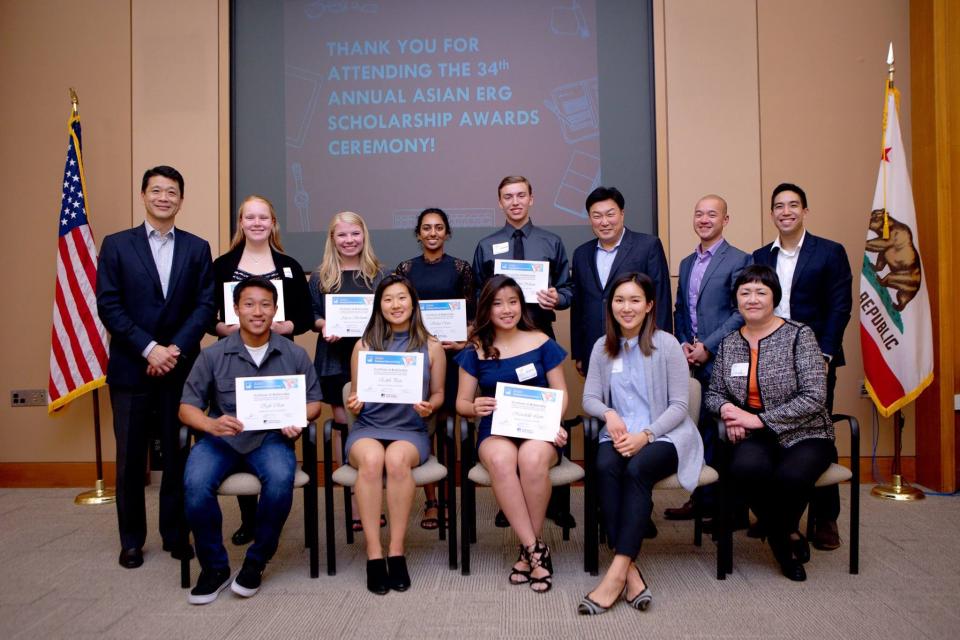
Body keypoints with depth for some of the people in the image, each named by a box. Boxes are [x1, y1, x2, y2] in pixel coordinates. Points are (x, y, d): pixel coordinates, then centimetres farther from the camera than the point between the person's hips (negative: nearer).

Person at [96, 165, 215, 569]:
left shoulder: (197, 248, 8)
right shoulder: (117, 245, 5)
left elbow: (206, 305, 1)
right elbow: (108, 305, -3)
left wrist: (176, 348, -11)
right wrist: (149, 348, -13)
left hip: (180, 368, 1)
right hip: (131, 368, 0)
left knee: (178, 454, 6)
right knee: (130, 457, 6)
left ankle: (175, 533, 19)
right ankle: (131, 539, 20)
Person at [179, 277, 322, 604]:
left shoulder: (295, 354, 5)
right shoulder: (213, 355, 3)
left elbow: (314, 401, 10)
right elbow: (187, 406, 2)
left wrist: (298, 420, -13)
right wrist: (211, 424, -20)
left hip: (271, 438, 0)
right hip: (221, 439, 1)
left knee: (281, 480, -32)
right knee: (195, 484, -29)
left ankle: (256, 562, -6)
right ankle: (214, 567, -4)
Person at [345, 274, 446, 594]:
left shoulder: (431, 347, 8)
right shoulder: (364, 345, 8)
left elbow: (438, 394, 13)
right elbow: (355, 400, 11)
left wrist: (429, 406, -9)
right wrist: (354, 405, -12)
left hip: (410, 430, 0)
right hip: (367, 428, 1)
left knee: (397, 458, -36)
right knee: (371, 458, -35)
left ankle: (396, 552, -23)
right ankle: (374, 554, -27)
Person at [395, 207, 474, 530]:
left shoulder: (461, 268, 4)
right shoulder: (405, 268, 7)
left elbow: (472, 315, 4)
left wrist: (463, 344, -10)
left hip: (450, 354, -1)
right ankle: (430, 501, 9)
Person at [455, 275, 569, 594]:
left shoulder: (542, 343, 8)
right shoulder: (475, 350, 10)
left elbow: (561, 393, 9)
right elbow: (461, 403, 10)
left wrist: (553, 423, -11)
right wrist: (475, 407, -14)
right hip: (495, 430, 1)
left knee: (532, 458, -36)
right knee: (501, 459, -36)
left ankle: (528, 550, -15)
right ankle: (536, 550, -25)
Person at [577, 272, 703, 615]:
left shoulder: (667, 345, -3)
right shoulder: (603, 347, 9)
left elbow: (678, 406, -5)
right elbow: (589, 398, 9)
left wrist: (645, 435, -18)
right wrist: (609, 413, -14)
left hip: (665, 435, -3)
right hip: (619, 434, 3)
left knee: (637, 469, -34)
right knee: (605, 467, -31)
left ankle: (617, 572, -32)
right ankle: (630, 571, -31)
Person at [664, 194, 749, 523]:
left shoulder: (739, 260, -5)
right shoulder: (686, 263, 17)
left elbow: (742, 312, -11)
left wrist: (708, 346, -13)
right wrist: (683, 344, 3)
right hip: (692, 361, 6)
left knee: (722, 431, -1)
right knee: (701, 430, 11)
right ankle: (703, 499, 20)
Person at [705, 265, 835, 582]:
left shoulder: (799, 335, -6)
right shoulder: (728, 344, 8)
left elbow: (814, 397, -13)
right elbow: (714, 393, 17)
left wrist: (759, 419, -17)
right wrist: (726, 408, -8)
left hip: (804, 435, -2)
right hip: (755, 437, 3)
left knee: (790, 477, -35)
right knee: (745, 468, -33)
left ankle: (783, 532, 3)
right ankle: (787, 539, -3)